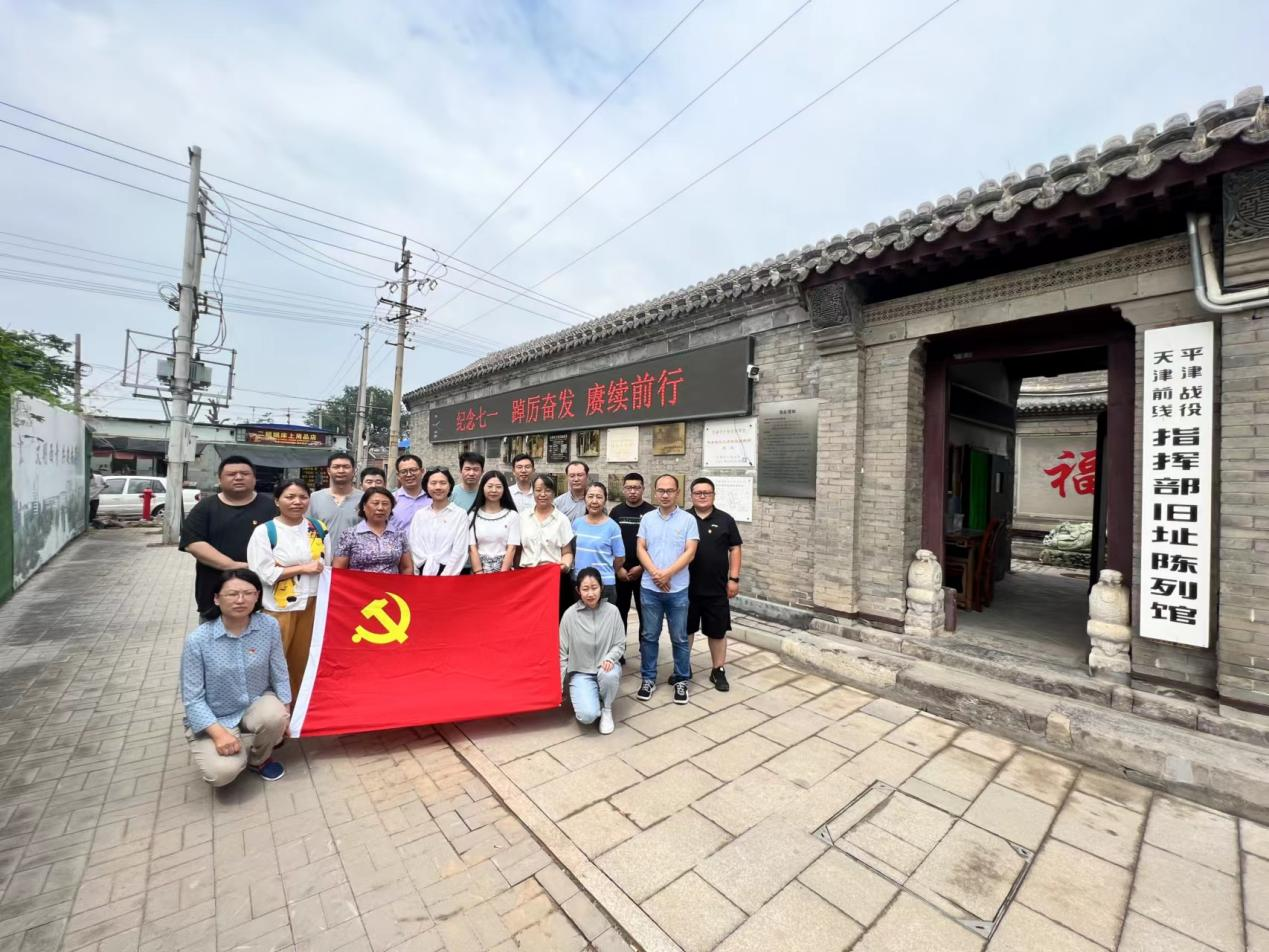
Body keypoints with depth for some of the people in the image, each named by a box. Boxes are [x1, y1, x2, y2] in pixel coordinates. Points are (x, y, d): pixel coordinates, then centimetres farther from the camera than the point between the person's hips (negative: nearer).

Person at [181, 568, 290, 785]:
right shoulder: (197, 640, -20)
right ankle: (239, 747, 13)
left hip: (256, 706, 2)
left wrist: (285, 715, -5)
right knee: (223, 772, -24)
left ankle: (259, 759, 3)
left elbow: (279, 675, -4)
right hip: (213, 719, -2)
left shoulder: (269, 626, -15)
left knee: (275, 716, -31)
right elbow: (192, 699, -13)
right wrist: (219, 733, -22)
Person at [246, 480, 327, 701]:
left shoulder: (318, 528, 6)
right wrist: (304, 567, -12)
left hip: (312, 604, 4)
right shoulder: (264, 531, -6)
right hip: (279, 607, -4)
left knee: (304, 663, 15)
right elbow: (263, 573, -13)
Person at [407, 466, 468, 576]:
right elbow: (413, 547, 1)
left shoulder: (460, 514, -2)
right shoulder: (419, 514, 8)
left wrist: (445, 575, -13)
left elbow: (459, 551, -7)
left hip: (449, 573, -3)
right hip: (423, 573, 3)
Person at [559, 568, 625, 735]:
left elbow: (620, 644, -2)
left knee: (610, 675, -35)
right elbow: (562, 652, -4)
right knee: (587, 716, -23)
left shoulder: (612, 611, -11)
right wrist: (558, 684, -3)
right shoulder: (570, 615, -13)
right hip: (580, 672, -1)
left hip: (606, 666, 1)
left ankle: (606, 709, -2)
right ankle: (587, 697, 15)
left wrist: (609, 658, -23)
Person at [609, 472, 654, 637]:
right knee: (619, 612, 12)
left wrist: (642, 567, -11)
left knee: (645, 614, 6)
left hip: (643, 572, -2)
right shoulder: (616, 511, 5)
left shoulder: (652, 512, -4)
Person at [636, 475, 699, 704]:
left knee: (679, 638, 9)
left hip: (678, 589, -2)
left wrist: (667, 573, -17)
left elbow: (689, 552, -9)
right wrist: (655, 573, -14)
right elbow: (641, 549, 0)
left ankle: (681, 680, 25)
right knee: (649, 636, 11)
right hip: (650, 588, 2)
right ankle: (648, 679, 26)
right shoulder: (647, 519, 4)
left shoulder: (688, 520, -3)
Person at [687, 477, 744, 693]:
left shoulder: (725, 520, 1)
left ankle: (718, 670, 25)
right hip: (686, 587, 1)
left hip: (716, 588, 0)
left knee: (717, 630, 9)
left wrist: (734, 578, -4)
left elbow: (735, 549, 2)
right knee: (685, 629, 13)